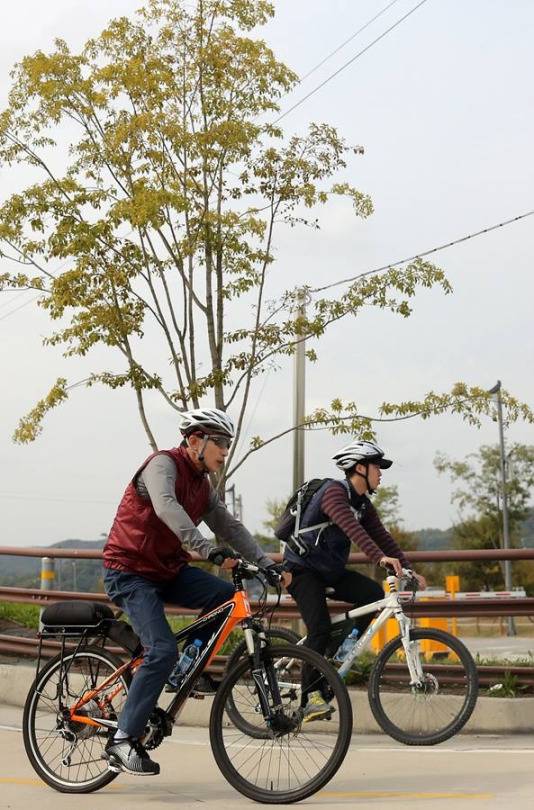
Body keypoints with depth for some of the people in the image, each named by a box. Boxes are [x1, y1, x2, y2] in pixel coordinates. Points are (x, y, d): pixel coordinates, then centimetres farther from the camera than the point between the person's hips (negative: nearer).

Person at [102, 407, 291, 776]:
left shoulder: (203, 486, 9)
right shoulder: (164, 464, -16)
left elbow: (230, 527, 6)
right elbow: (166, 507, -35)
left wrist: (267, 563, -6)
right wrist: (209, 550, -46)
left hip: (168, 570, 8)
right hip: (130, 572, -7)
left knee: (228, 595, -15)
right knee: (163, 651, -21)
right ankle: (123, 741, -12)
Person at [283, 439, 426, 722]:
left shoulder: (363, 505, 8)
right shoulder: (334, 491, -19)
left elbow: (382, 537, 4)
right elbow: (351, 528, -35)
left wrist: (408, 570, -7)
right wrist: (380, 557, -47)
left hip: (331, 570, 8)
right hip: (303, 568, -8)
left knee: (374, 593, -14)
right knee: (320, 628, -21)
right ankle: (310, 697, -12)